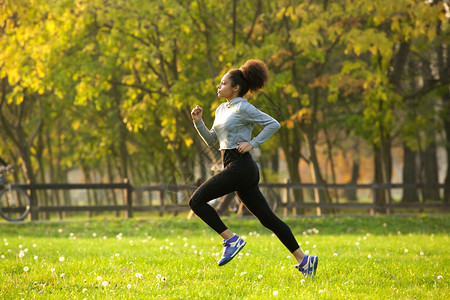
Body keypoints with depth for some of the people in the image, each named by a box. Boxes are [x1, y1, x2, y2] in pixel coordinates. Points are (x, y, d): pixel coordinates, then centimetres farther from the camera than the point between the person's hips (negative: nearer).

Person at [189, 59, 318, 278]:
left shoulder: (243, 108, -6)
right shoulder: (222, 109, 19)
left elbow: (273, 124, -11)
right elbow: (211, 141, 22)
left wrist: (253, 143, -13)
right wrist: (198, 122, 10)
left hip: (240, 167, -9)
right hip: (235, 168, 9)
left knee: (196, 200, -12)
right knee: (267, 218, 7)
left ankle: (231, 239, -8)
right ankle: (303, 259, 6)